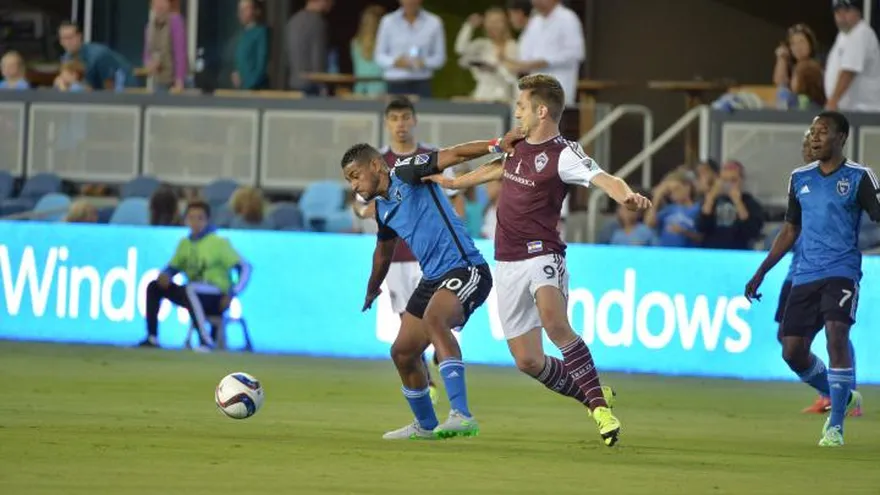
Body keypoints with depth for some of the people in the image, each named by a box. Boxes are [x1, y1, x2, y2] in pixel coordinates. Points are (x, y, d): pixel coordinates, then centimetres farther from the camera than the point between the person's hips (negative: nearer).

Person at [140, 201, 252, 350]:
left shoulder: (218, 243, -9)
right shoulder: (185, 243, 9)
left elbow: (244, 267, -13)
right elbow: (173, 267, 17)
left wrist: (232, 294, -23)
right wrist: (165, 275, -8)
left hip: (216, 296, -7)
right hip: (195, 298, 7)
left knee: (190, 289, -38)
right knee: (154, 287, 0)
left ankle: (206, 341, -40)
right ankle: (152, 338, -5)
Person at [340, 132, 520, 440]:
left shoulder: (406, 172, -6)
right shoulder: (382, 209, 17)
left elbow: (456, 155, -15)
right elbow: (384, 252, 36)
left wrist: (498, 145, -28)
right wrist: (372, 291, 49)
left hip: (465, 268, -10)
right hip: (433, 278, 10)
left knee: (433, 319, -35)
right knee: (403, 352, 12)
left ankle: (462, 416, -43)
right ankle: (425, 426, 35)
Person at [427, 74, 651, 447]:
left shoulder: (562, 155, -12)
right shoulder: (518, 146, 13)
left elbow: (603, 179, -28)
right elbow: (497, 169, 35)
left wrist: (627, 196, -51)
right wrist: (448, 182, 49)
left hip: (541, 255, -8)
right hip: (508, 264, 8)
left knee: (554, 322, -36)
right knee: (527, 361, 5)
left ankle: (600, 405, -31)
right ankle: (592, 396, 25)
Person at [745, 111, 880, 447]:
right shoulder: (800, 178, 13)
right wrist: (761, 272, 20)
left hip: (842, 272, -5)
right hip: (805, 276, 5)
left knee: (837, 336, -22)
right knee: (793, 352, 0)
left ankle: (835, 425, -16)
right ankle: (842, 398, 26)